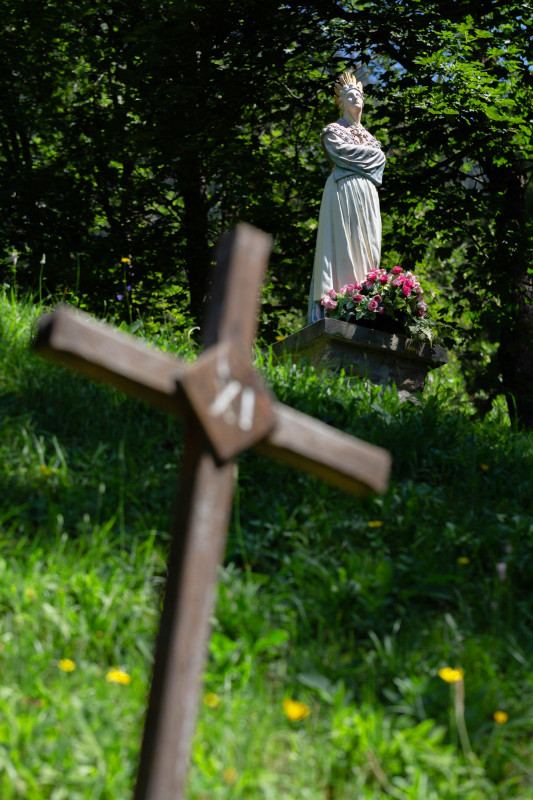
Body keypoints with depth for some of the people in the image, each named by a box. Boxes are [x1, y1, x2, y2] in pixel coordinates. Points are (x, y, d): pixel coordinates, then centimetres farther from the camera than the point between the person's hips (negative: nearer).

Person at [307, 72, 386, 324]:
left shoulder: (367, 134, 28)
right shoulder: (333, 130, 9)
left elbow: (380, 157, 15)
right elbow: (342, 152, -8)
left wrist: (359, 152, 0)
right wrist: (368, 152, 4)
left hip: (366, 194, 6)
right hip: (344, 189, -6)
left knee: (366, 244, -3)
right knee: (342, 241, -16)